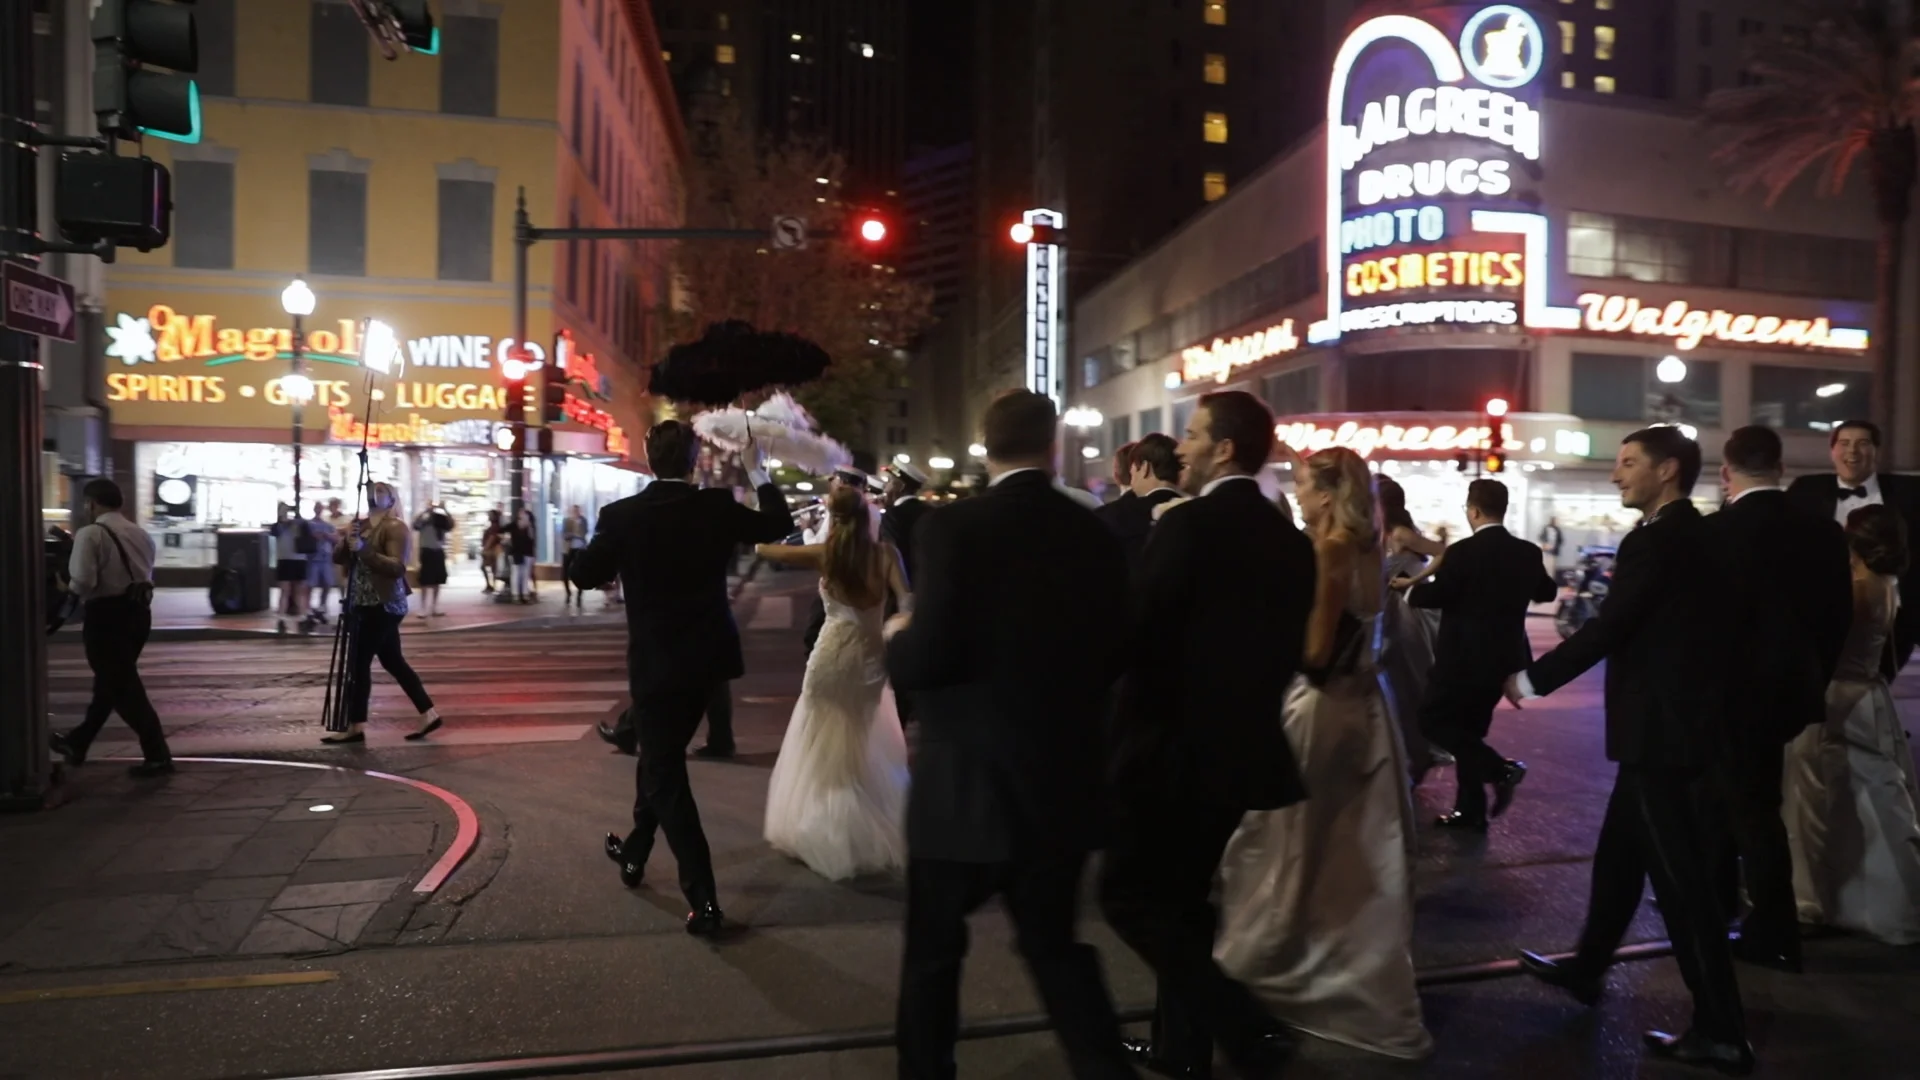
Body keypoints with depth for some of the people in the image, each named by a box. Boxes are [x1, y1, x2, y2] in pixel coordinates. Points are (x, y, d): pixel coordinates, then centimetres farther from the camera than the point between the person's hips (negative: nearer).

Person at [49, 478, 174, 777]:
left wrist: (69, 585, 0)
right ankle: (77, 743, 37)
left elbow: (83, 582, -20)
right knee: (110, 682, 20)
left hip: (107, 615, -8)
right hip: (138, 611, 8)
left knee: (124, 687, -2)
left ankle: (157, 755, -3)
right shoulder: (141, 534, 11)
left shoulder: (91, 534, -13)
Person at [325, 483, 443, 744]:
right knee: (393, 661, 10)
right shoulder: (361, 525, 15)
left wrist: (363, 549, -27)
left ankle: (355, 727, 3)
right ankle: (428, 714, 15)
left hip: (383, 605, -8)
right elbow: (338, 558, 9)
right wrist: (347, 542, -11)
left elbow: (397, 567, -20)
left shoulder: (395, 527, -10)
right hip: (365, 604, 8)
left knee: (358, 662, -5)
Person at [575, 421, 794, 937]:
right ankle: (635, 851, 42)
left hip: (655, 661, -4)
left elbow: (583, 575, -2)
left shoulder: (622, 515, -11)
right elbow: (780, 524, 10)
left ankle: (704, 899, -4)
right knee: (661, 754, 24)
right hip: (708, 656, 4)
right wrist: (762, 478, 24)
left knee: (665, 774, 2)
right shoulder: (717, 507, -5)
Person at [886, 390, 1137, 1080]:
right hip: (1064, 780, 4)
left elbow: (927, 658, -20)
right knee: (1055, 943, 22)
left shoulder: (953, 526, -14)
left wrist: (897, 636, 1)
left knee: (933, 949, 17)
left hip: (966, 783, -4)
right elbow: (1116, 656, 7)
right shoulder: (1095, 534, 0)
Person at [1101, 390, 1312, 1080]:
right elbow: (1292, 648, 13)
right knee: (1181, 896, 20)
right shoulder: (1289, 539, 7)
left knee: (1130, 892, 5)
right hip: (1241, 741, 8)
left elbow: (1138, 631, -19)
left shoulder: (1189, 525, -18)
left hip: (1173, 743, -8)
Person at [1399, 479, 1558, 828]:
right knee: (1468, 727, 16)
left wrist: (1408, 588, 4)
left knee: (1434, 721, 5)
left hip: (1465, 657, -7)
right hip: (1504, 657, 8)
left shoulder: (1464, 551, -17)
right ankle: (1470, 810, 18)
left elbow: (1435, 596, -15)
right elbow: (1547, 591, 20)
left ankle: (1500, 769, -8)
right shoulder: (1528, 552, 4)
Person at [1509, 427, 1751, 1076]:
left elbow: (1609, 627, -20)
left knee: (1677, 872, -3)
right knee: (1619, 851, 20)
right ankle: (1585, 968, 35)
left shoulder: (1657, 540, -19)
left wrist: (1534, 679, -12)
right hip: (1670, 720, 10)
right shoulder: (1692, 534, 11)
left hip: (1658, 727, -10)